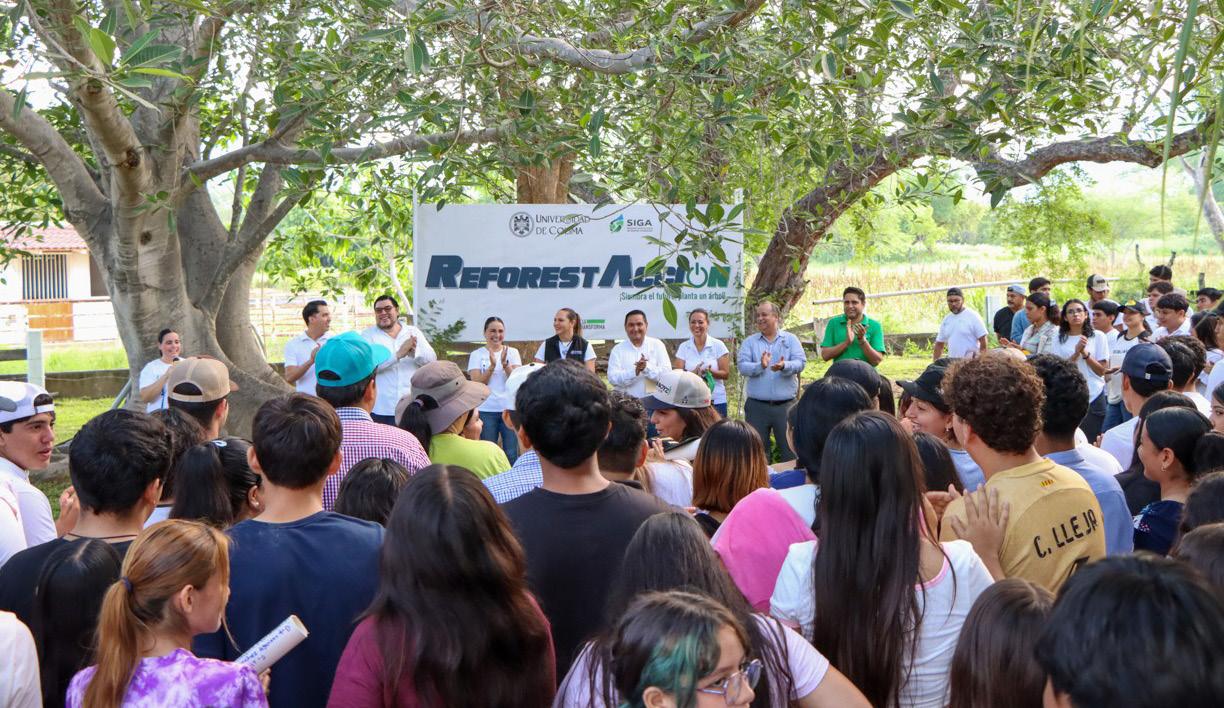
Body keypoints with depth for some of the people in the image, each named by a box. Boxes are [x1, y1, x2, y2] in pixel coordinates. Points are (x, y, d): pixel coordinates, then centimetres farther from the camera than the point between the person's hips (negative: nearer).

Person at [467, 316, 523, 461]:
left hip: (510, 409, 1)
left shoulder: (512, 352, 7)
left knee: (512, 454, 2)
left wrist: (505, 364, -20)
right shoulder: (476, 355, 3)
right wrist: (492, 366, -20)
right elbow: (477, 383, -7)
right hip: (486, 410, -1)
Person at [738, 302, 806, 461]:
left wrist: (785, 366, -25)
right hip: (756, 406, 1)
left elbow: (800, 362, -5)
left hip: (785, 405, -1)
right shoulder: (749, 342, 9)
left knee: (790, 450, 3)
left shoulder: (791, 339, 8)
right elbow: (742, 366, -6)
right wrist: (760, 366, -25)